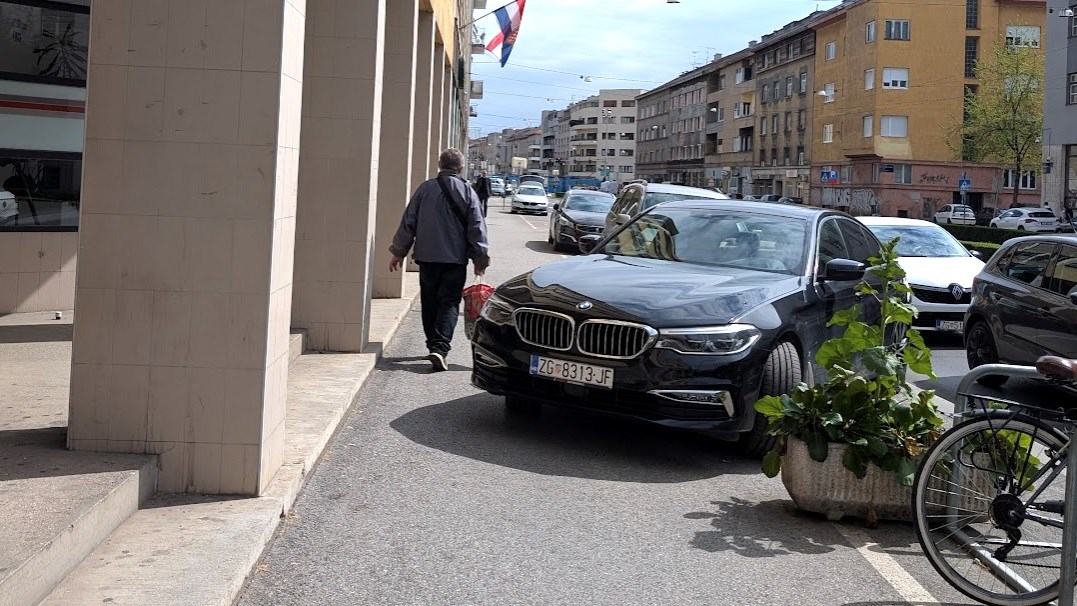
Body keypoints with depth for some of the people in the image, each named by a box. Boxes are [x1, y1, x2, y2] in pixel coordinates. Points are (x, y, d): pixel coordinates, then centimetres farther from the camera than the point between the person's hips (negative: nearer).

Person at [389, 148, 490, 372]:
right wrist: (480, 258, 7)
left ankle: (434, 346, 21)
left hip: (427, 257, 1)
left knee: (430, 303, 13)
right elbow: (477, 228, -1)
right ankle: (440, 348, -16)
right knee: (449, 304, -1)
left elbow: (408, 222, 3)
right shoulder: (468, 192, -1)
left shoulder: (425, 189, 1)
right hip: (456, 259, -1)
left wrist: (398, 252, 10)